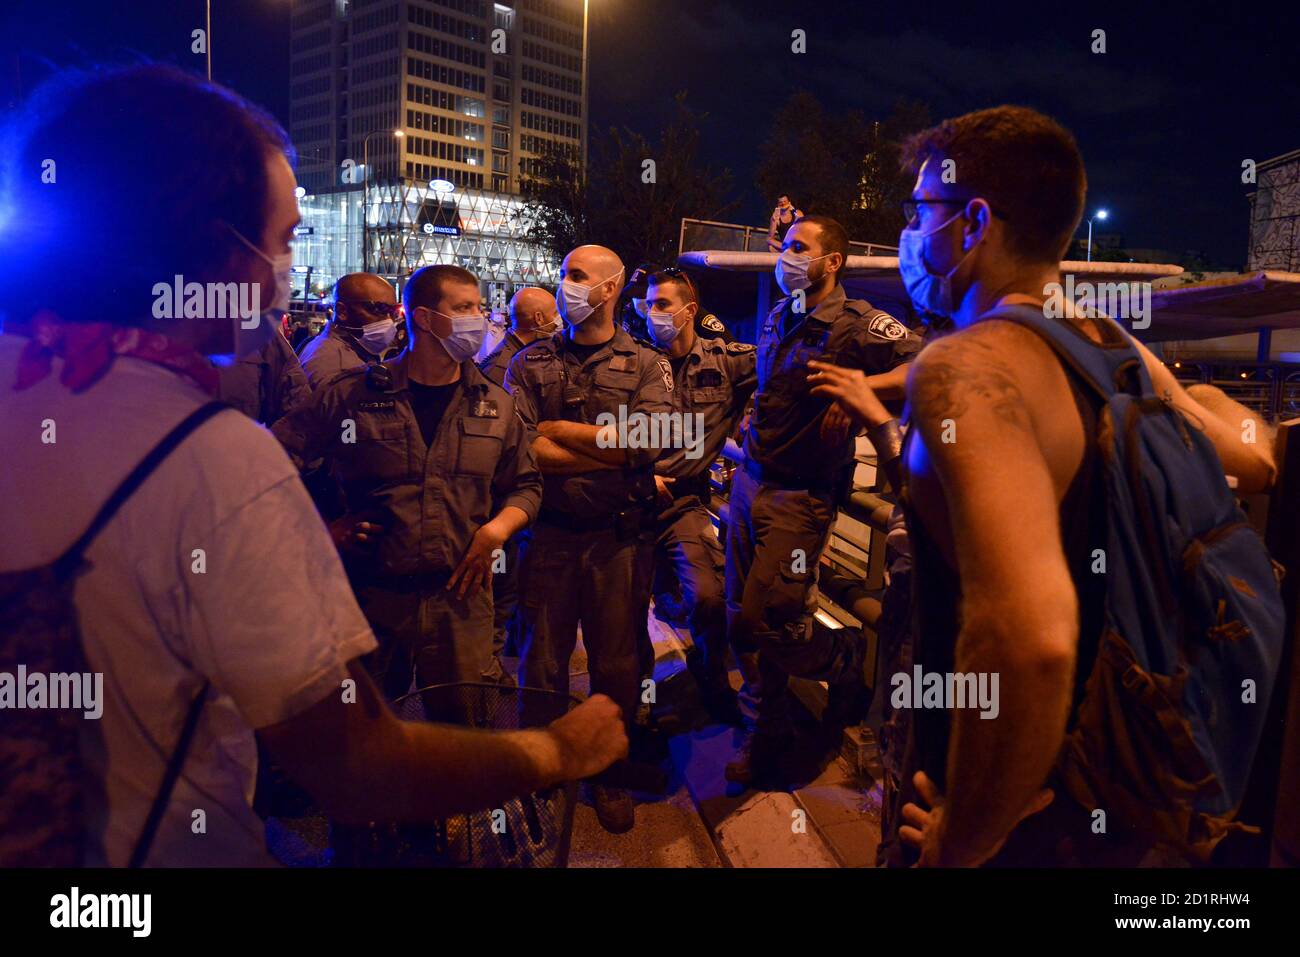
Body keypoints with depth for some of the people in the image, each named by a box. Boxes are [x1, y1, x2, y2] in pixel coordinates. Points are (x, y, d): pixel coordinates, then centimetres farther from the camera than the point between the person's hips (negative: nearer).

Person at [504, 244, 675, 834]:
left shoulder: (647, 365, 4)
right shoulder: (531, 363, 6)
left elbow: (649, 441, -14)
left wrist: (558, 429, -8)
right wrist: (609, 453, -13)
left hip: (620, 537, -1)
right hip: (549, 534, 1)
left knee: (615, 664, 11)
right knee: (543, 662, 10)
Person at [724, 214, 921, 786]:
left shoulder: (858, 326, -12)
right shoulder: (777, 319, 12)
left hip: (799, 497, -7)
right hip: (750, 482, 7)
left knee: (766, 620, -7)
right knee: (743, 618, 10)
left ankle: (844, 657, 25)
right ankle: (765, 732, 27)